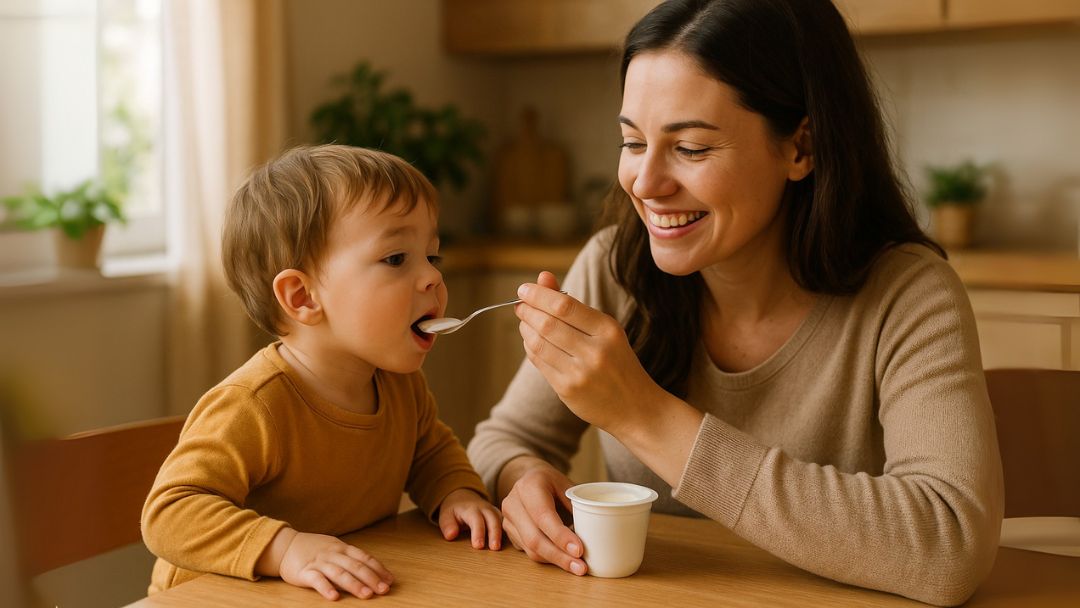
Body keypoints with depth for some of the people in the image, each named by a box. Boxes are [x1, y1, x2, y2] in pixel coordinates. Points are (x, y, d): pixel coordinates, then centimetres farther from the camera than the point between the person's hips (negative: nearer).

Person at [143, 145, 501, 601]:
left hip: (357, 595, 5)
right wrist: (285, 548, -38)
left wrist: (456, 491, -1)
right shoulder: (251, 408, -23)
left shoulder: (401, 385, 1)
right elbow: (170, 512, -27)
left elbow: (431, 449, 19)